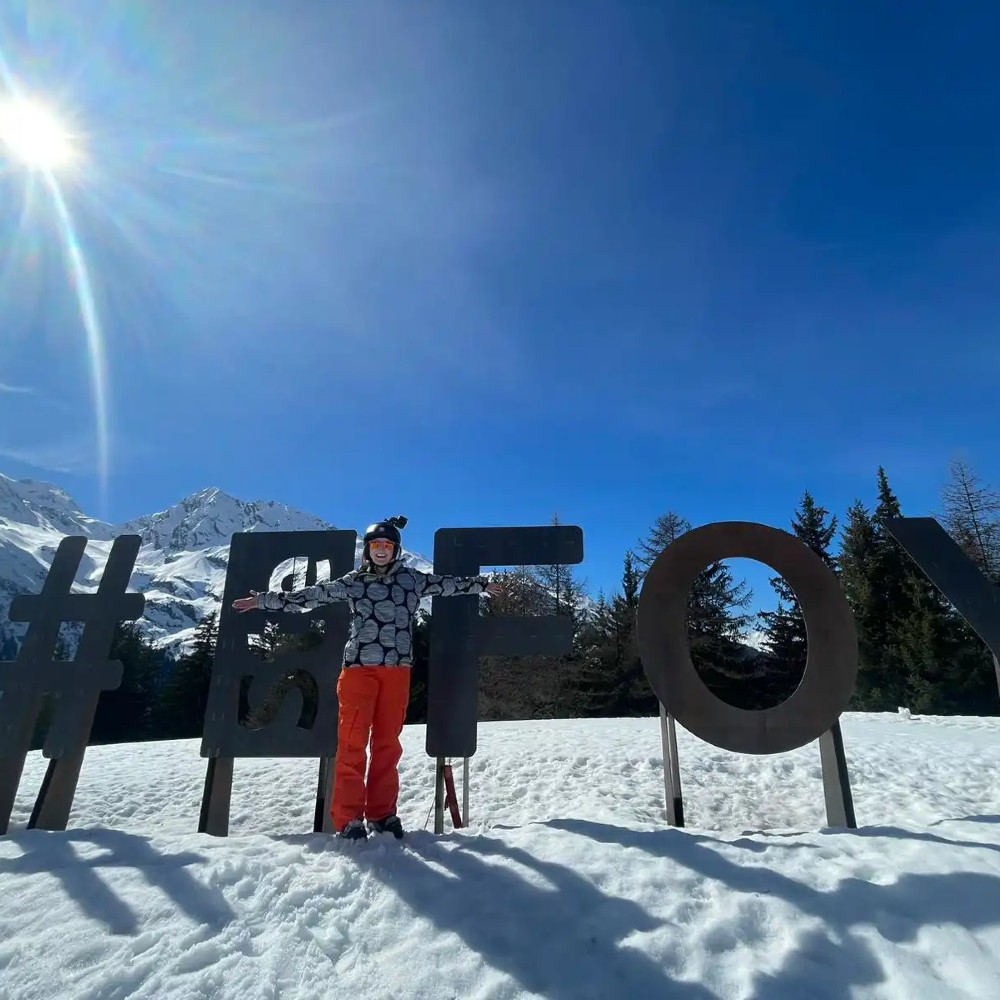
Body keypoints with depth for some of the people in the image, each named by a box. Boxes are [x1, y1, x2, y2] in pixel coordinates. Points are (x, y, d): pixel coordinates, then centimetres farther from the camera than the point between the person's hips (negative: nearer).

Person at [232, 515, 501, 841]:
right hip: (359, 667, -1)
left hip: (397, 669, 2)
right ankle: (348, 818, 7)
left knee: (388, 743, 7)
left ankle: (381, 813, 19)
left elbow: (446, 584, 18)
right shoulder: (354, 581, 6)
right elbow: (311, 595, 6)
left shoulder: (412, 578, 9)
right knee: (353, 742, -2)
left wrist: (480, 583, 24)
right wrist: (264, 600, 5)